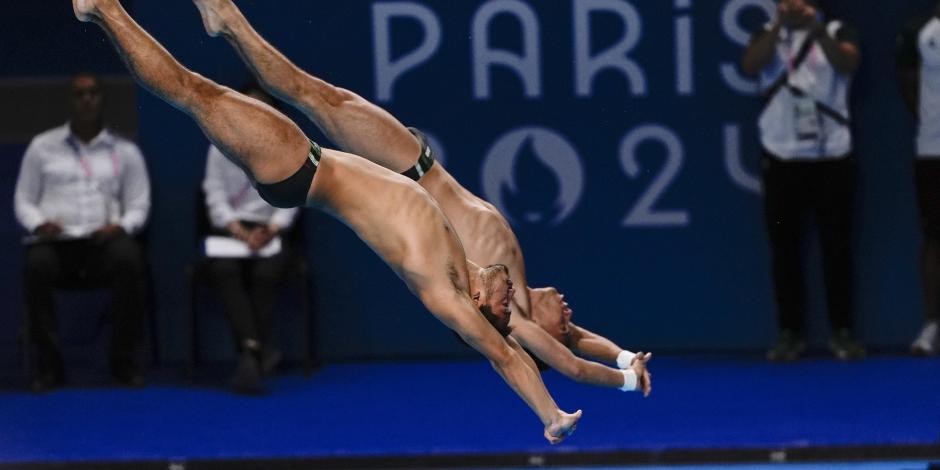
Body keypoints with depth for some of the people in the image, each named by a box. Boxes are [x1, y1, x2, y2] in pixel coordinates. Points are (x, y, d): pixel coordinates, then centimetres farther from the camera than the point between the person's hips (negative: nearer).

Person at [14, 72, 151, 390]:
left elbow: (138, 206, 12)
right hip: (56, 241, 0)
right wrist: (39, 224, -8)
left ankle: (123, 360, -23)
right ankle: (48, 363, -25)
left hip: (104, 242, 0)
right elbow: (23, 201, 14)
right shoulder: (43, 147, 17)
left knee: (129, 260, -36)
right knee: (36, 265, -37)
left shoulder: (125, 152, 18)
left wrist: (120, 226, -10)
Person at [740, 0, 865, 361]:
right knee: (783, 247, 2)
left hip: (832, 157, -1)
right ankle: (790, 333, 9)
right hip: (782, 158, 1)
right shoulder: (769, 36, 6)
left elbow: (849, 63, -18)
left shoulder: (836, 32, 2)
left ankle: (841, 331, 10)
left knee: (836, 246, 2)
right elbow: (750, 66, -14)